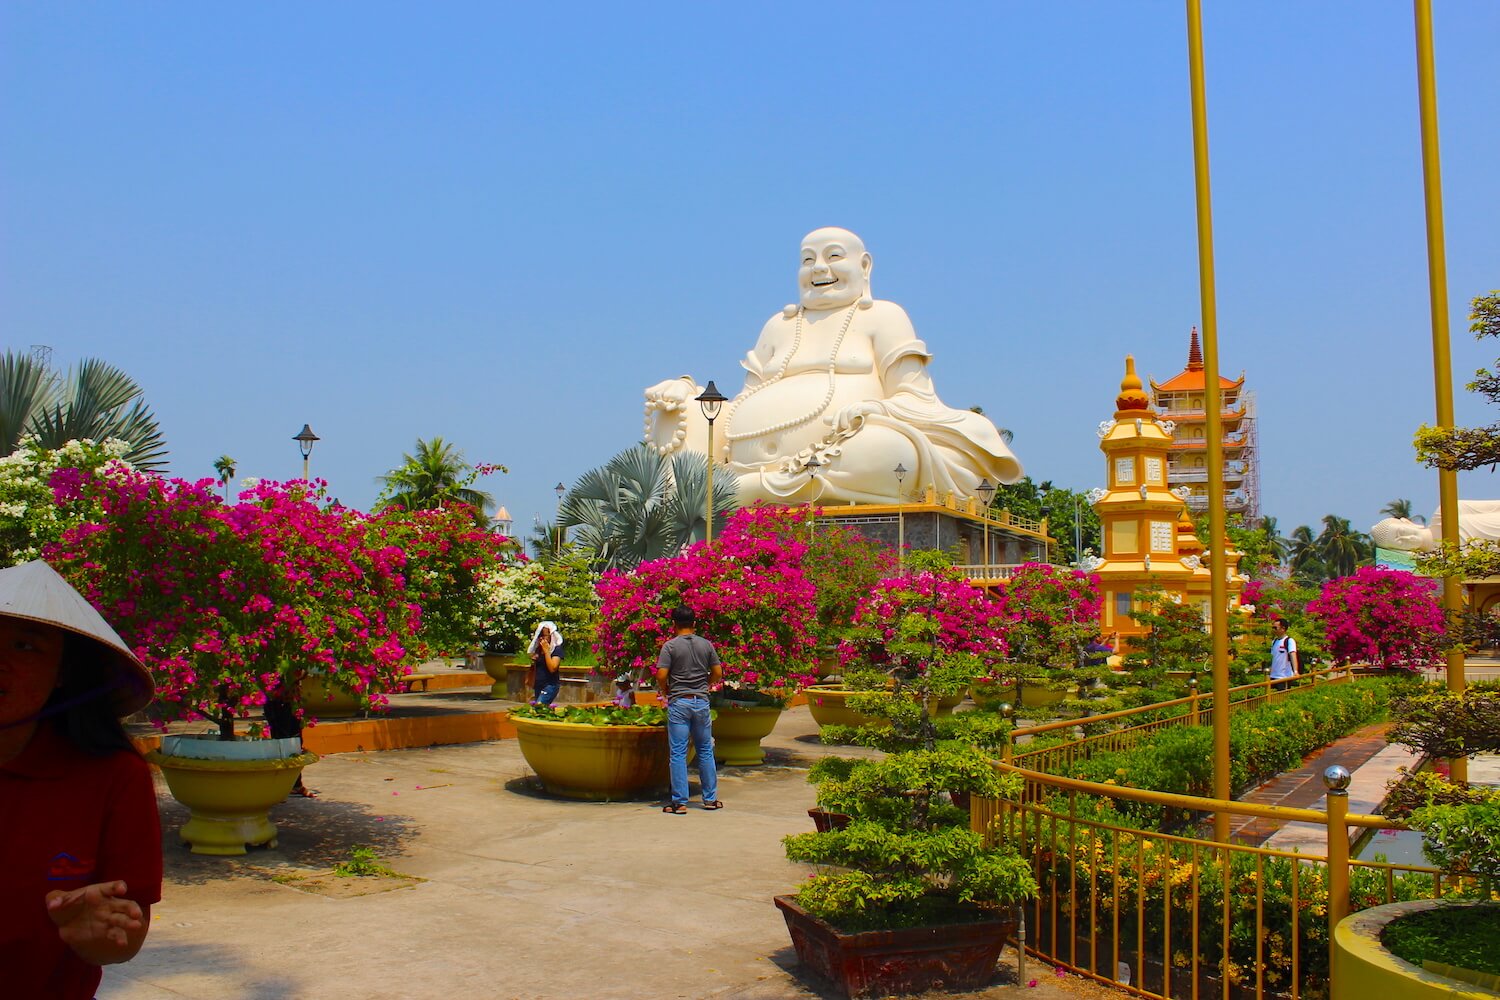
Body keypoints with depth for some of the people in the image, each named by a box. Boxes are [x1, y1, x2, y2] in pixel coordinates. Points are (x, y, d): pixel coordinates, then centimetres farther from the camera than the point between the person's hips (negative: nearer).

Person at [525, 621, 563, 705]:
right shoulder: (538, 649, 13)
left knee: (539, 706, -24)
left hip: (550, 685, -7)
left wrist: (546, 650, -17)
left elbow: (552, 668, -20)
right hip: (538, 685, 7)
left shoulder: (557, 649, -7)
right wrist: (532, 662, 6)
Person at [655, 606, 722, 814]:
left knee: (677, 753, 1)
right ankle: (710, 798, 19)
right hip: (701, 702, 3)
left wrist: (665, 692, 5)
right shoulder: (706, 644, 3)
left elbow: (661, 675, -14)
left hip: (678, 702, -3)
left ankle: (679, 802, 2)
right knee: (705, 751, 14)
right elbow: (718, 673, 5)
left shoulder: (670, 646, -7)